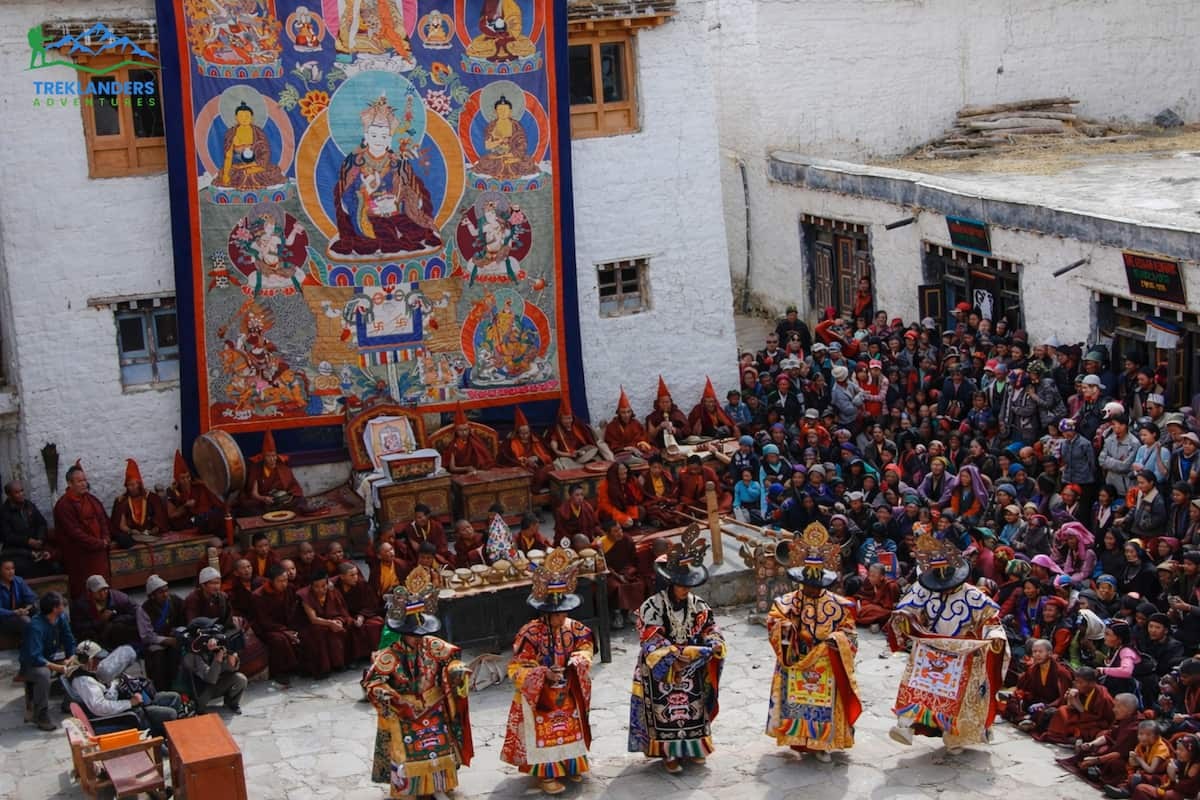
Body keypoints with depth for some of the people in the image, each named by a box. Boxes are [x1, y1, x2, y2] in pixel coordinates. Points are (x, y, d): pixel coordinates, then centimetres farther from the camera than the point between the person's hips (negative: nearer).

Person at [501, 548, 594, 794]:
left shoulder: (574, 628, -10)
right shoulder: (530, 634, -25)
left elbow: (585, 647, 8)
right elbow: (516, 670, -21)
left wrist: (576, 660, -15)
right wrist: (544, 674, -31)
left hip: (568, 694, 5)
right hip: (539, 696, -5)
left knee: (571, 729, 17)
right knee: (543, 733, 2)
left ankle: (569, 764, 36)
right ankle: (546, 774, 14)